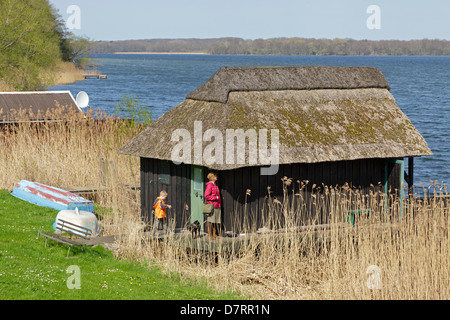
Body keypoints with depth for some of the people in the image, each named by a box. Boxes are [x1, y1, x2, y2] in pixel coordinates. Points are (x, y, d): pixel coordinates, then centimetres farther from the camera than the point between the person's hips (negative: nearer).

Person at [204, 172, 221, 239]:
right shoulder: (209, 185, -10)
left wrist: (220, 203, 16)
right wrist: (215, 198, -16)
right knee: (211, 221, -6)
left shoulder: (215, 185, 18)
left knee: (216, 221, 9)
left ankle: (214, 234, 15)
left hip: (217, 206, 9)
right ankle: (210, 235, -3)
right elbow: (206, 196, -16)